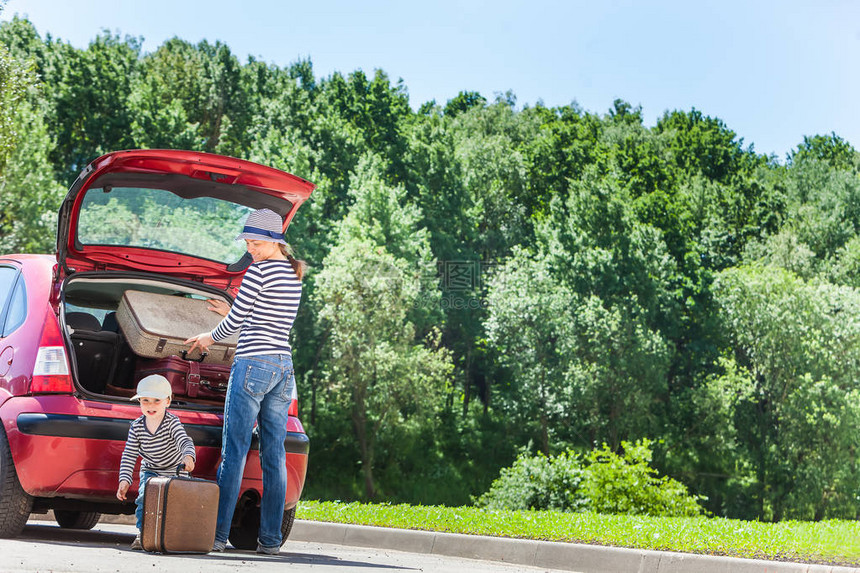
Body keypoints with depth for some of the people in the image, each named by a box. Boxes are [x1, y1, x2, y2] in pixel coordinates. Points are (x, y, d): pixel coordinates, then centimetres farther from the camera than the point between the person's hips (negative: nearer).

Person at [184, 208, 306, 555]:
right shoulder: (294, 275, 16)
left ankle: (217, 534, -3)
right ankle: (270, 539, 7)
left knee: (234, 452, -4)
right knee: (274, 455, 6)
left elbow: (235, 321, -6)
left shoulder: (260, 270, -9)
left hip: (253, 363, -8)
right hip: (284, 367, 8)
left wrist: (209, 338, 13)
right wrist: (231, 312, 27)